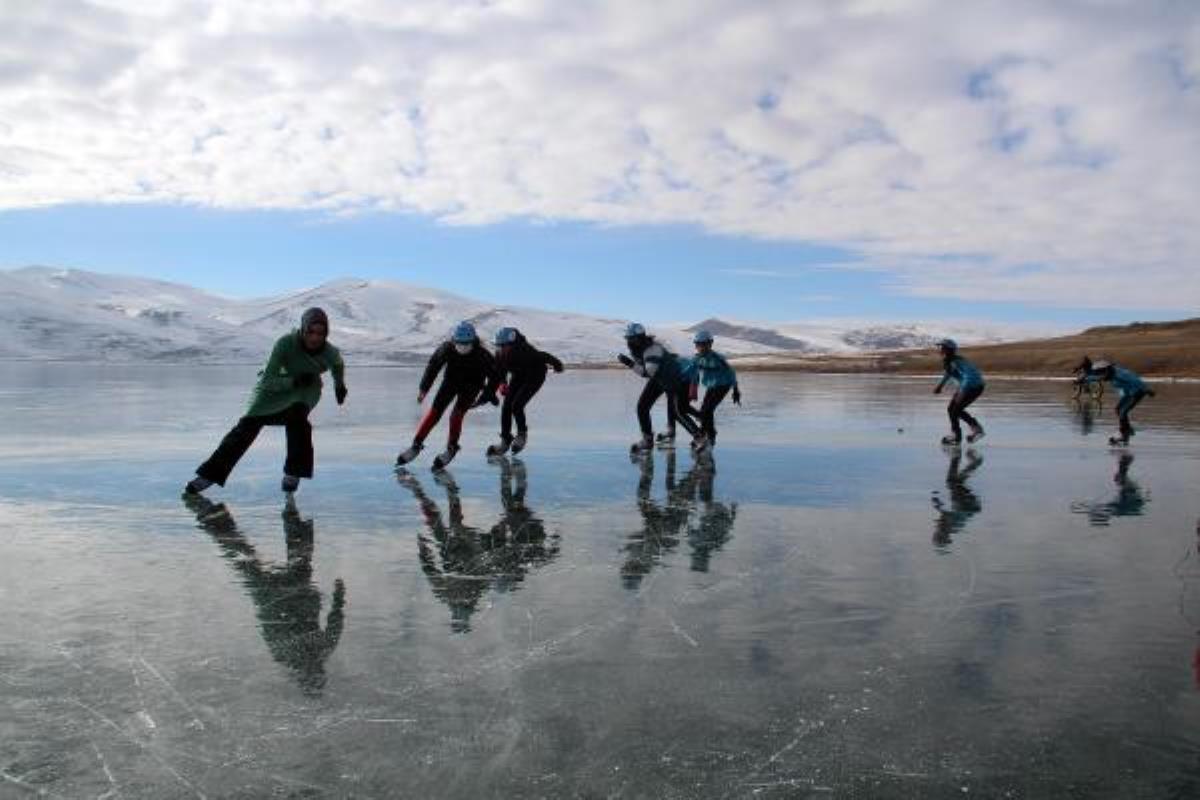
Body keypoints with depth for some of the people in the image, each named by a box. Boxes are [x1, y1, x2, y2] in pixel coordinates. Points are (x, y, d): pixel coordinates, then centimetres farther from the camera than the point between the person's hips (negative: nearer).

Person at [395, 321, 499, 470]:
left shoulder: (481, 354, -30)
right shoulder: (448, 348, -24)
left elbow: (494, 373, -16)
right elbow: (434, 363, -7)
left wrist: (488, 394, -18)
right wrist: (424, 388, -6)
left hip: (472, 385, -2)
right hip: (452, 380, 2)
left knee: (456, 414, -16)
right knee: (435, 410, -6)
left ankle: (451, 448, 7)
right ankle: (416, 444, 7)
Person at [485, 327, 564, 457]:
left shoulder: (524, 350, -36)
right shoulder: (500, 353, -18)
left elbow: (543, 357, -23)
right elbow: (499, 370, -2)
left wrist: (556, 365, -7)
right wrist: (502, 383, -20)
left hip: (535, 375, -6)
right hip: (518, 376, 6)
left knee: (516, 405, -18)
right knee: (506, 406, -3)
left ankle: (522, 434, 7)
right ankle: (505, 441, 9)